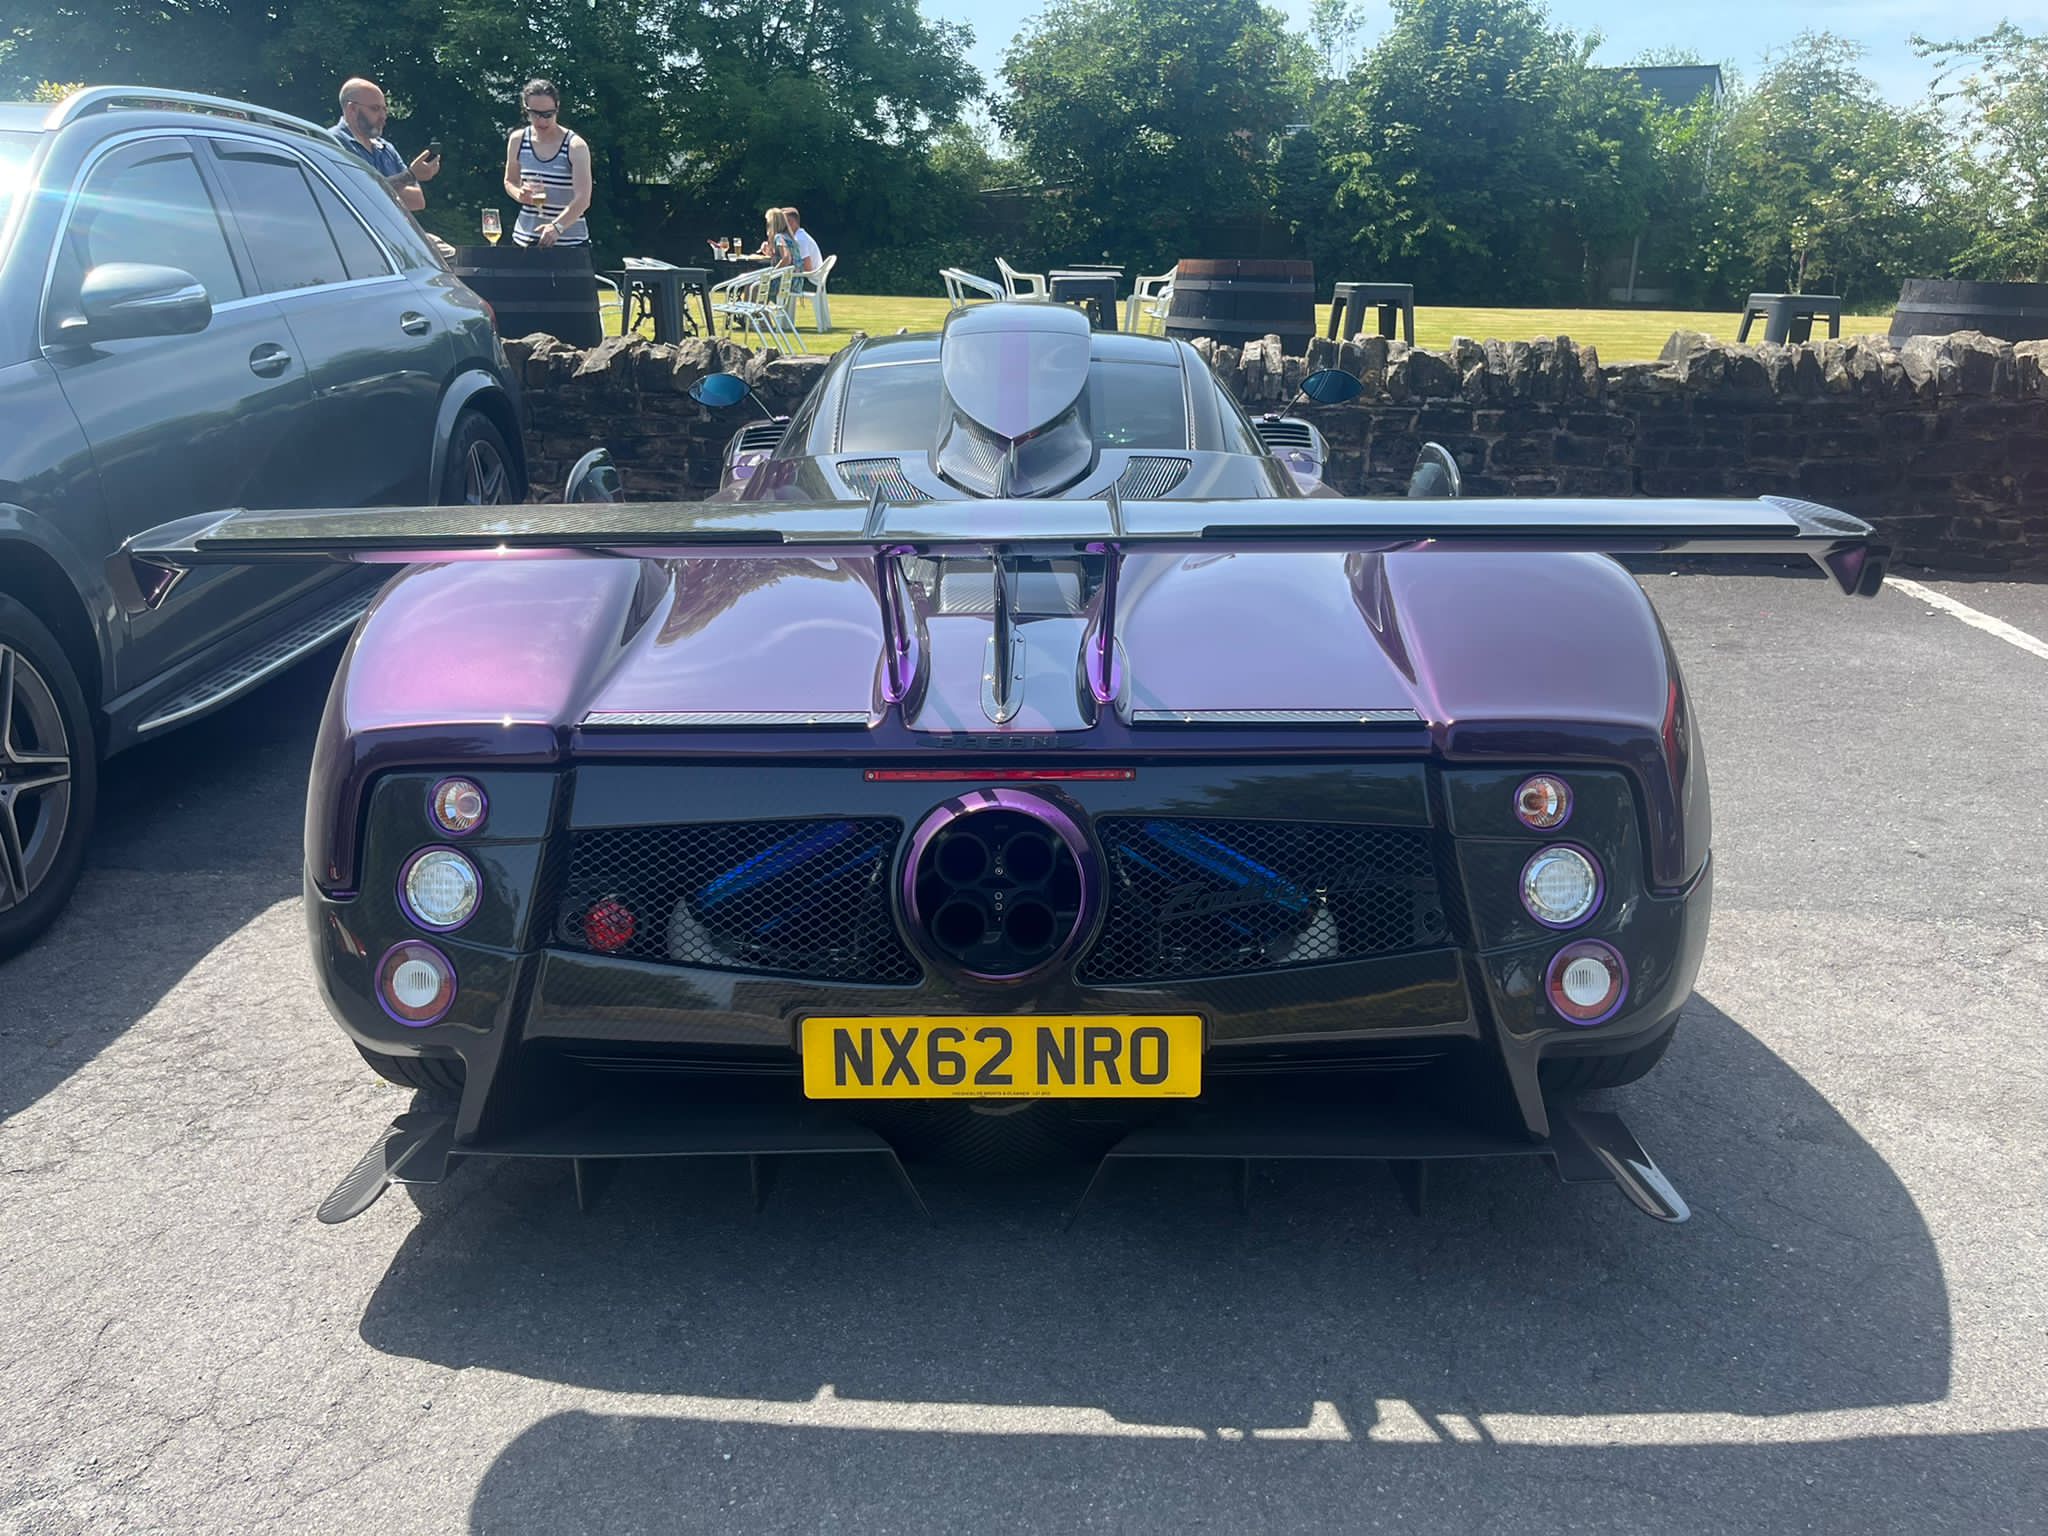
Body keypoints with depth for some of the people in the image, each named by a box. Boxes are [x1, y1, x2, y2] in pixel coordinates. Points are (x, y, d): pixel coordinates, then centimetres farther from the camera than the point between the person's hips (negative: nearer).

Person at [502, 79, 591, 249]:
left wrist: (557, 227, -37)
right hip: (525, 238, 4)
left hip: (569, 241, -4)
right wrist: (520, 194, -7)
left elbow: (583, 199, -20)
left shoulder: (575, 146, -11)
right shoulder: (517, 140, 3)